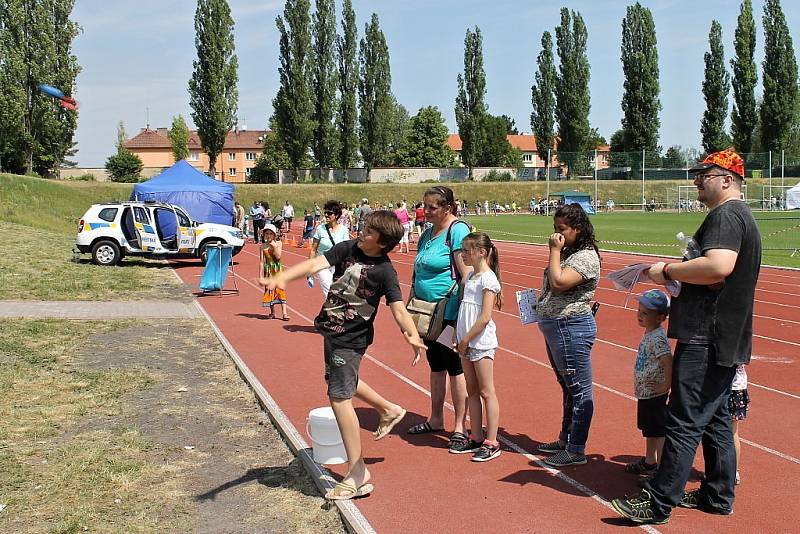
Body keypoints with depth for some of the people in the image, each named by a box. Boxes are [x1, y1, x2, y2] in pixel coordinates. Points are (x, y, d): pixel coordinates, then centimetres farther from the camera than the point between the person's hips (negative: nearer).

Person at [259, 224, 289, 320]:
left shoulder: (278, 243, -1)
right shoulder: (263, 246, 1)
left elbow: (278, 256, -13)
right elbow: (261, 261, 1)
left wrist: (274, 246, -17)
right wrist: (261, 275, -3)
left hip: (278, 269, -2)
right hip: (268, 270, 2)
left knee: (280, 289, -7)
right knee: (269, 290, 6)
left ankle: (284, 313, -9)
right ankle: (272, 312, 19)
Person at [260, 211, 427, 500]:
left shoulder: (385, 272, -19)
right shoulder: (347, 248, -5)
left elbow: (399, 310, -24)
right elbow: (316, 264, -16)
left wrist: (412, 335, -43)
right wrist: (281, 277, -31)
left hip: (351, 340, -8)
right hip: (330, 329, 8)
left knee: (339, 397, -9)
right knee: (343, 380, 28)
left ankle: (357, 474, 0)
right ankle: (389, 410, 51)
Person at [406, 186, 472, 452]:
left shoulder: (457, 230, -13)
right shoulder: (428, 233, 13)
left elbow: (466, 273, -19)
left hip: (450, 311, -8)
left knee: (454, 366, -1)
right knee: (436, 365, 16)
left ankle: (460, 426, 8)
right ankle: (435, 419, 28)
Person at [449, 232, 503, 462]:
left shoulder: (488, 279, -13)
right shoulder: (471, 276, 13)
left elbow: (485, 317, -18)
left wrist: (466, 339, -14)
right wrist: (459, 338, 8)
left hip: (481, 343, -9)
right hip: (467, 343, 9)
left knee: (486, 392, -2)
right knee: (472, 391, 13)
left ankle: (491, 443, 5)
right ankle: (476, 438, 21)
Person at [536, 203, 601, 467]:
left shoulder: (586, 257, -16)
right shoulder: (568, 253, 15)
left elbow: (559, 282, -27)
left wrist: (555, 251, -17)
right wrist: (541, 301, 4)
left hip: (571, 329, -10)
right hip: (555, 327, 11)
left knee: (579, 390, -1)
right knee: (568, 387, 20)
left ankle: (576, 451, 6)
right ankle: (566, 439, 32)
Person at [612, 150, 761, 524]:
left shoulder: (725, 216, -15)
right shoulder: (740, 216, 20)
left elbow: (718, 266, -31)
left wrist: (668, 271, -18)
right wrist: (678, 274, 15)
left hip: (706, 339, -11)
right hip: (727, 338, 11)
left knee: (685, 423, -7)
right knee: (715, 419, 17)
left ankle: (659, 503, -2)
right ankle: (718, 495, 26)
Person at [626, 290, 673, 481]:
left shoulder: (657, 338, -23)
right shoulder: (649, 334, 7)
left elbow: (669, 363, -31)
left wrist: (665, 387, -23)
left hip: (654, 394, -10)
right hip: (645, 393, 10)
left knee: (658, 432, -2)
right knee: (649, 430, 22)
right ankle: (649, 462, 36)